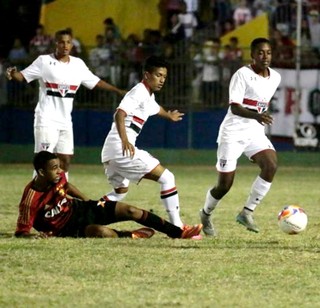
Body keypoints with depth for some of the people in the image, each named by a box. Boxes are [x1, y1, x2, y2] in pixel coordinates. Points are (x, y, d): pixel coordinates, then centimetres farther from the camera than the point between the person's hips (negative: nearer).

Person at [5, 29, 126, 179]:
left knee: (65, 160, 7)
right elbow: (23, 76, -9)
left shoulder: (78, 64, 9)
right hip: (46, 120, -6)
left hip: (65, 120, 6)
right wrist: (13, 73, -31)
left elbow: (96, 82, 17)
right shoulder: (44, 61, -5)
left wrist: (119, 91, 17)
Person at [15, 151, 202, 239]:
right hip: (68, 228, -7)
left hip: (80, 208, 7)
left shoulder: (58, 177, -8)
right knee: (102, 231, -38)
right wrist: (37, 235, -44)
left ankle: (178, 233, 1)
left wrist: (89, 201, 22)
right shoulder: (30, 200, -28)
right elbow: (21, 232, -23)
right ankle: (131, 236, -5)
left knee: (131, 211, -5)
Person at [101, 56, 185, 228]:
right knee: (167, 178, -8)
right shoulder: (139, 92, -9)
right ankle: (177, 227, -9)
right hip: (123, 149, -10)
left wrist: (169, 116, 67)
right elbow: (119, 114, -25)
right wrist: (125, 140, -38)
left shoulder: (148, 96, 22)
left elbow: (155, 108, 47)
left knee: (120, 191, 29)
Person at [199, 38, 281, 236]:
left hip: (255, 132, 5)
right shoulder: (243, 75, -15)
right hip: (233, 132, -5)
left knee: (271, 165, -23)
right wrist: (257, 116, -39)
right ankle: (206, 215, 29)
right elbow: (234, 108, -24)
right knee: (225, 185, -2)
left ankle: (247, 212, -12)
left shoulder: (275, 78, 5)